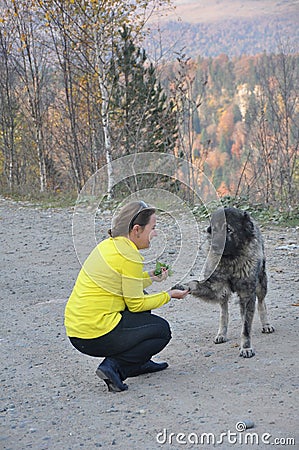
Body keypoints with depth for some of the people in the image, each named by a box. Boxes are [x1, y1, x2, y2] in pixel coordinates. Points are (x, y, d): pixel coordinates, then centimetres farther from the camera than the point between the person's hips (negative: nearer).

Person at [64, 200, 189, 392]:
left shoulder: (109, 244, 10)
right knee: (162, 330, 9)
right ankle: (114, 367, -6)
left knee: (142, 298, 25)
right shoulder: (129, 257, -16)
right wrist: (169, 295, 3)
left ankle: (139, 363, 29)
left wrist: (150, 277, 19)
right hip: (96, 336, -9)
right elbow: (135, 304, -9)